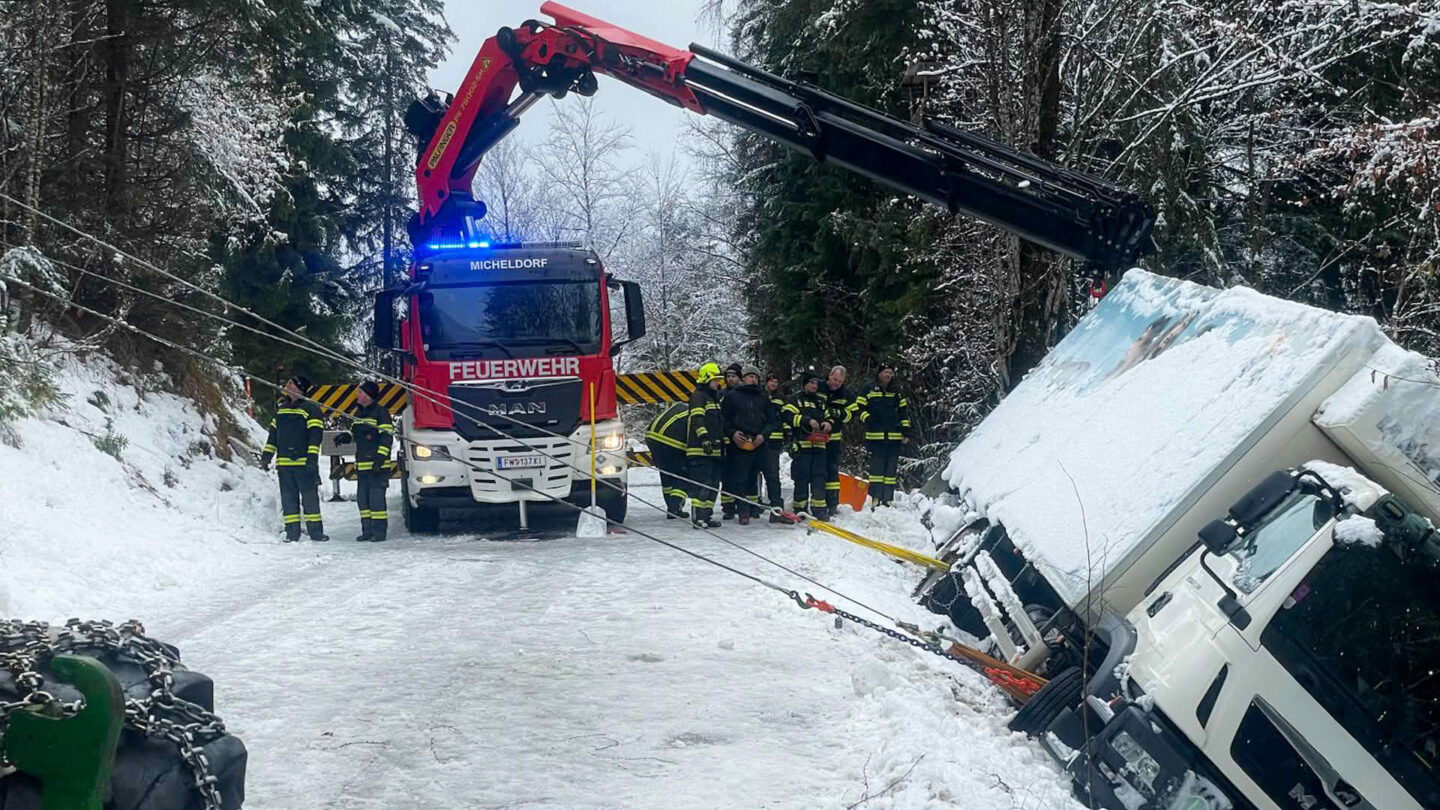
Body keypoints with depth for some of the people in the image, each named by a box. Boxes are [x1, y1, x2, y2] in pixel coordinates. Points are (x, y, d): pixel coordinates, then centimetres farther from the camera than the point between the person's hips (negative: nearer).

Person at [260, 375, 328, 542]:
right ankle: (292, 532, 8)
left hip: (304, 464, -6)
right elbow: (273, 433, 22)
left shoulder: (310, 408, -3)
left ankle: (315, 531, 2)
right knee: (288, 498, 5)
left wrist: (312, 457, -18)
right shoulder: (281, 408, 17)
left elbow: (315, 434, -10)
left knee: (310, 497, -3)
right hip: (284, 463, 6)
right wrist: (267, 455, 16)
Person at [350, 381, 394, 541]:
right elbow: (354, 434, 30)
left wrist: (380, 457, -19)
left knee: (376, 497, -10)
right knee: (362, 498, 7)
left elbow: (387, 437, -11)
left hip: (378, 466, -8)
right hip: (362, 466, 8)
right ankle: (367, 530, 13)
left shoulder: (381, 412, -6)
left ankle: (379, 531, -7)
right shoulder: (358, 414, 19)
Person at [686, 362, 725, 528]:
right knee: (701, 483, -13)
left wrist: (721, 443, 31)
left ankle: (707, 514, 15)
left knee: (713, 484, 10)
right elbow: (696, 418, -18)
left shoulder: (716, 398, 24)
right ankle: (698, 517, -14)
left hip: (714, 450, 9)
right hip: (699, 450, -9)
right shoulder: (698, 395, -5)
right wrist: (704, 438, -27)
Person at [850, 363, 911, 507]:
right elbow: (856, 407, 3)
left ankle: (888, 499, 8)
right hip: (875, 437, -4)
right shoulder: (869, 390, 3)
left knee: (891, 469, 4)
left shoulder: (897, 393, 15)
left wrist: (906, 432, 9)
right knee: (876, 468, -5)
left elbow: (904, 413, 17)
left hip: (894, 437, 4)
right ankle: (875, 499, -1)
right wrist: (866, 418, -11)